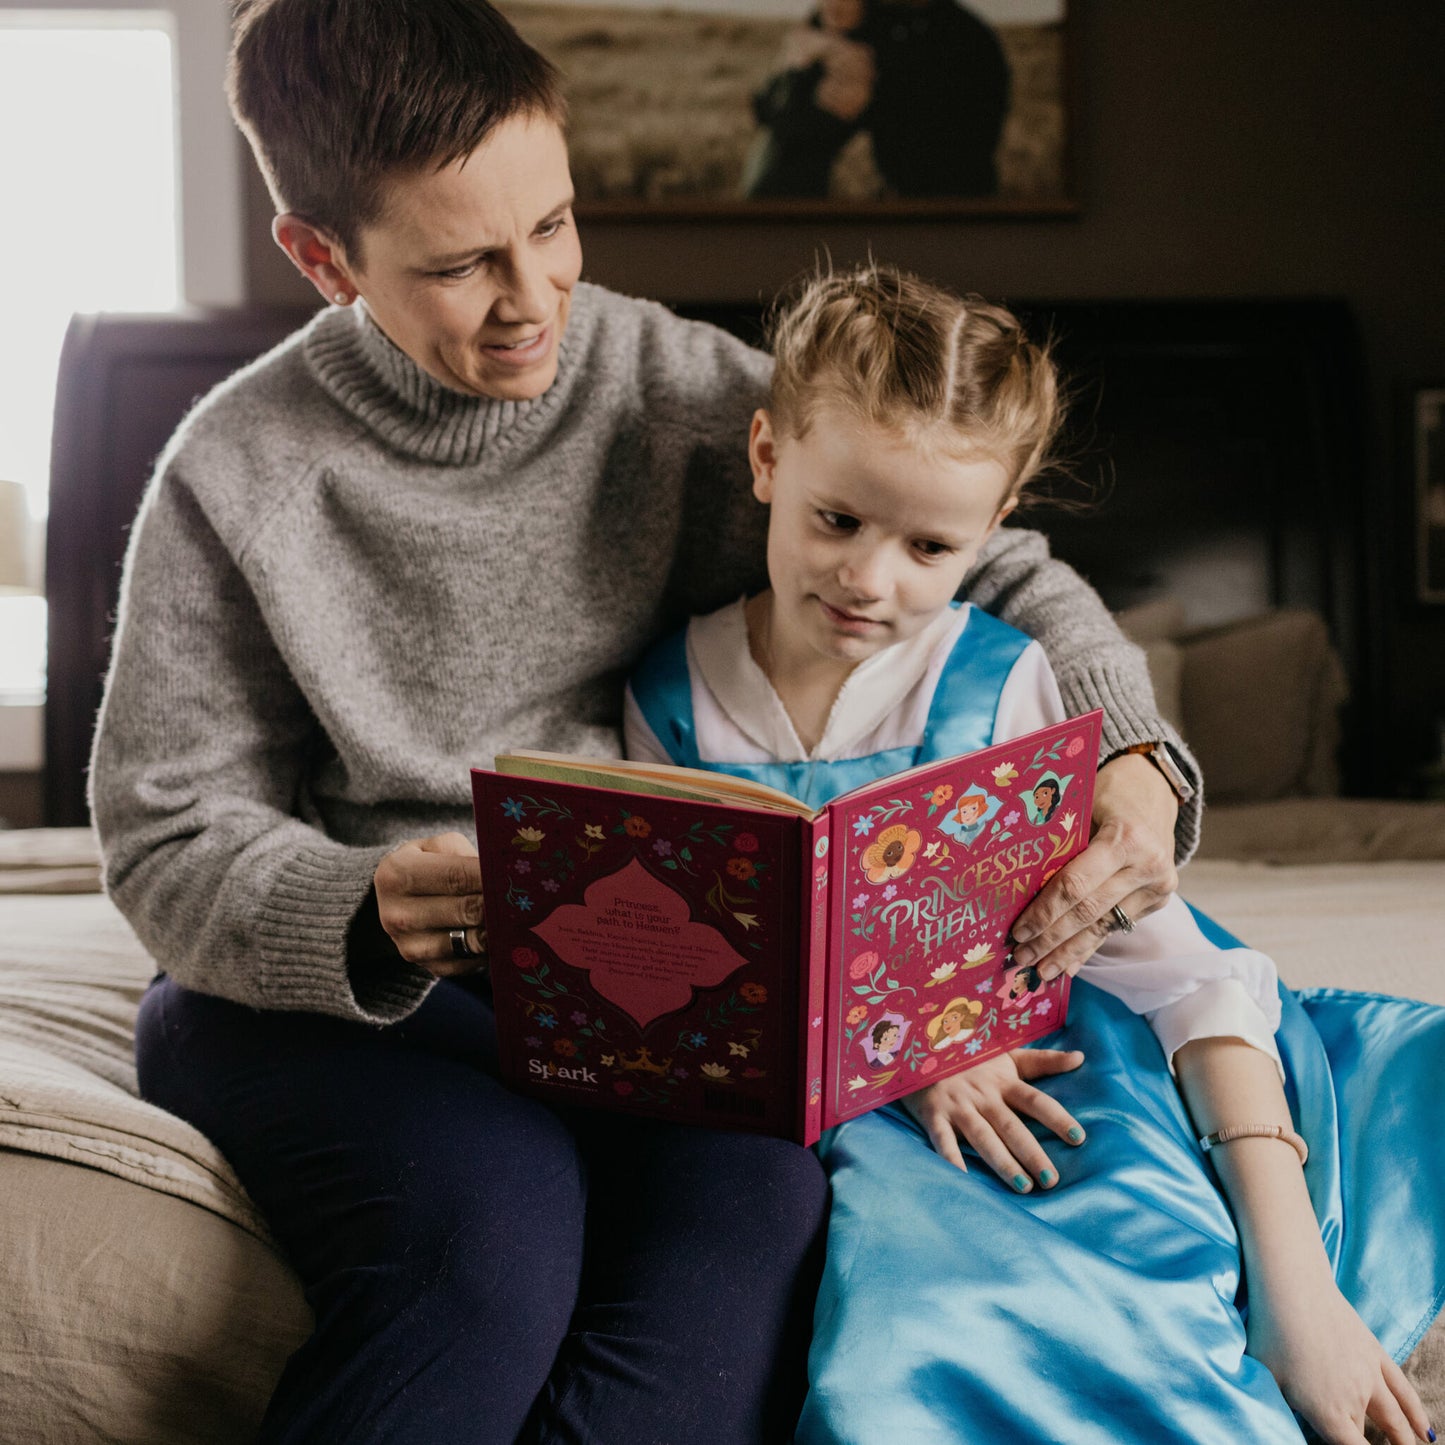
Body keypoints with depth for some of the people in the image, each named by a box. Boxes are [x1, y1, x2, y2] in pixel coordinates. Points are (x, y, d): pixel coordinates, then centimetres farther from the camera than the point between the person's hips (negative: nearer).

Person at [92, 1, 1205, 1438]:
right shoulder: (236, 475, -5)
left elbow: (994, 567, 6)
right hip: (318, 981, -2)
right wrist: (369, 915, -28)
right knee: (498, 1225, -35)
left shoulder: (682, 388, 1)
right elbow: (169, 845, -6)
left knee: (760, 1194, -32)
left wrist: (1134, 755, -14)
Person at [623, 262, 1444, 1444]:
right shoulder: (669, 702, -2)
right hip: (841, 1116, 1)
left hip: (1041, 1077, -1)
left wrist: (1291, 1278, -17)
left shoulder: (1010, 690, -7)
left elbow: (1185, 971, -10)